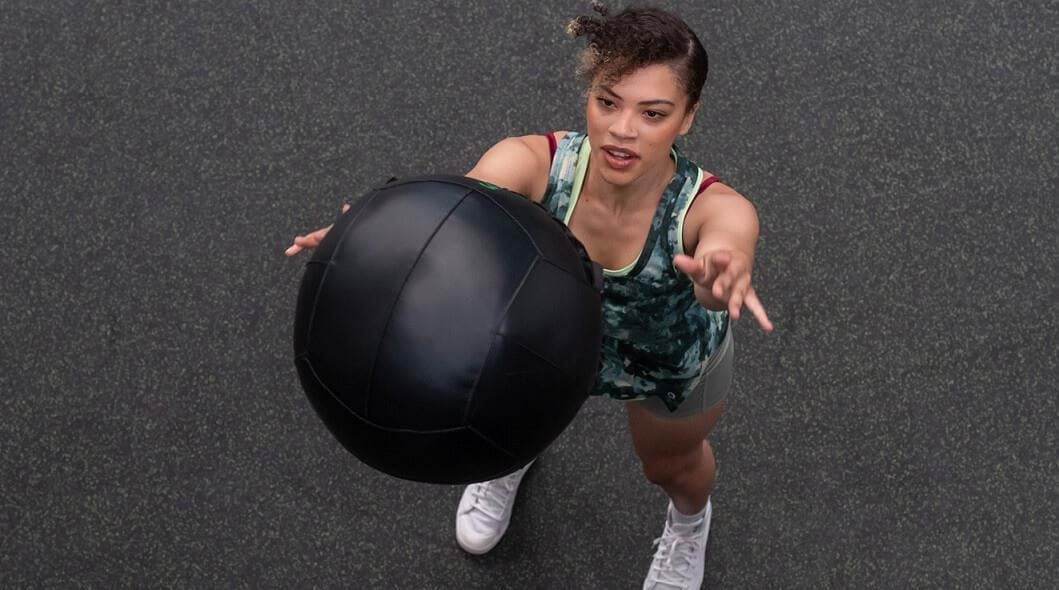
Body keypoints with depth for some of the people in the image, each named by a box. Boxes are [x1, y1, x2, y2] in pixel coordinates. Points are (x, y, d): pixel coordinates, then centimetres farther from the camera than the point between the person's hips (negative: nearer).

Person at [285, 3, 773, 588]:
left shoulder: (709, 207, -43)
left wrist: (723, 270, -91)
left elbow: (728, 238, -66)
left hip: (675, 365, -1)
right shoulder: (535, 163, -40)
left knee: (669, 465, 28)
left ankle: (689, 521, 68)